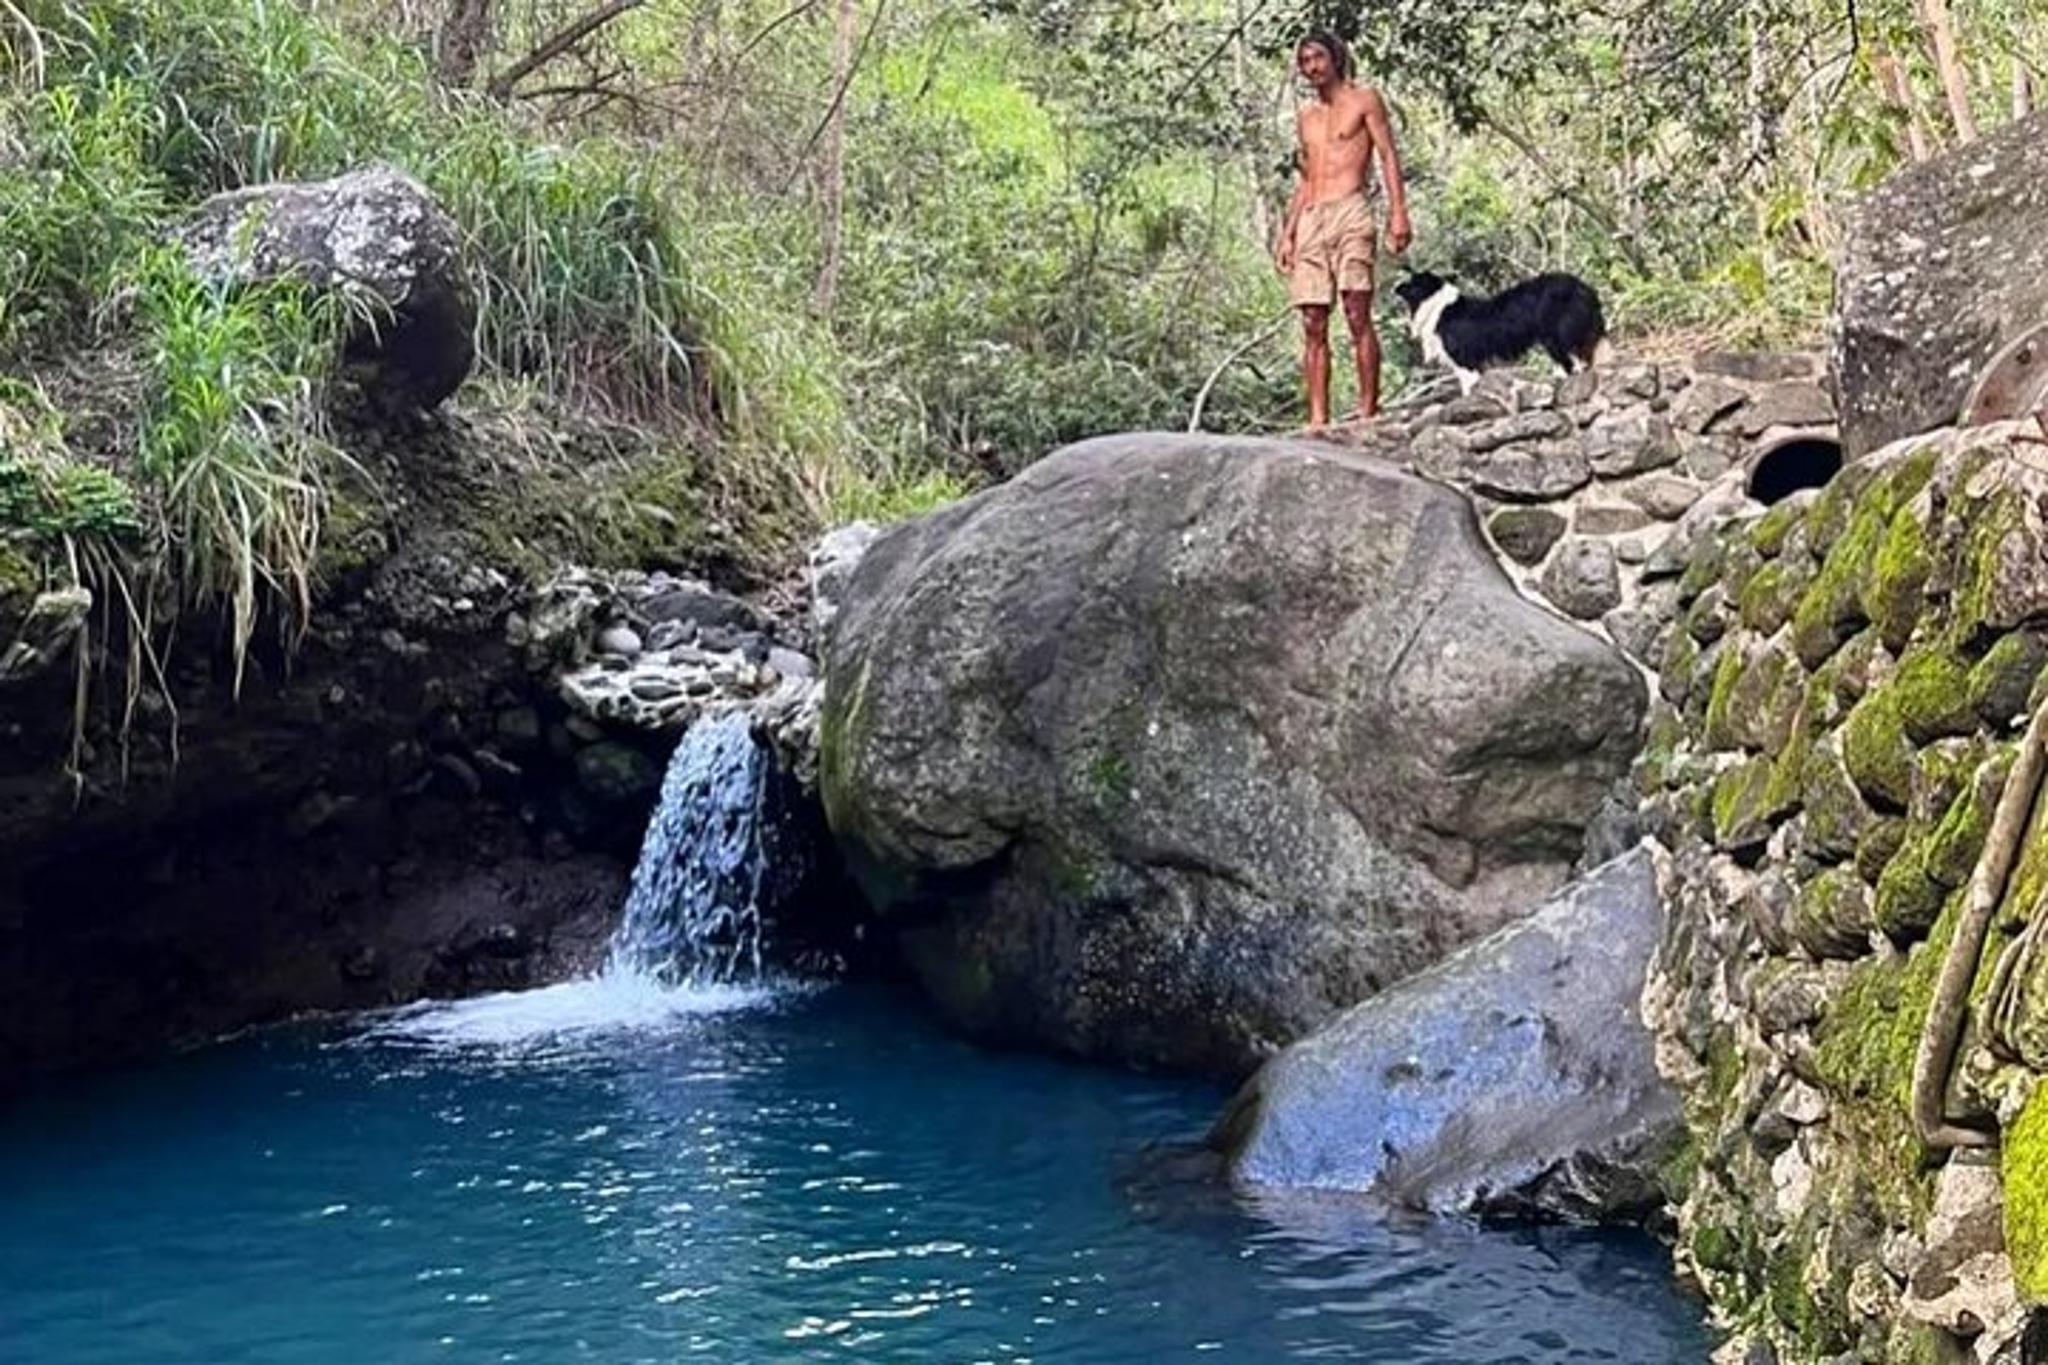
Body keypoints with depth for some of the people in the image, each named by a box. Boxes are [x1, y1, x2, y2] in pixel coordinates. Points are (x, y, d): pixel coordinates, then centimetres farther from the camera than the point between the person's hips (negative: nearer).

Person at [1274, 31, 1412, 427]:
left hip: (1351, 212, -6)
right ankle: (1318, 419, -4)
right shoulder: (1305, 118, 23)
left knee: (1357, 313, -14)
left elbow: (1388, 157, 1)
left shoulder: (1364, 100, 8)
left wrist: (1398, 213, -11)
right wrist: (1286, 233, 17)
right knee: (1313, 324, -2)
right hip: (1310, 220, 6)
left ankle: (1368, 410, -15)